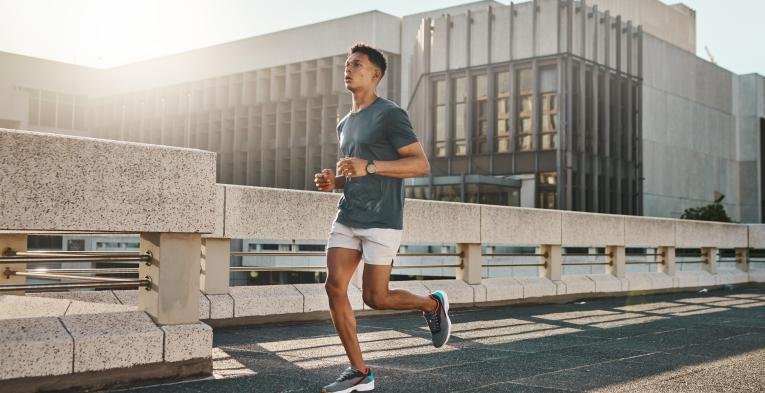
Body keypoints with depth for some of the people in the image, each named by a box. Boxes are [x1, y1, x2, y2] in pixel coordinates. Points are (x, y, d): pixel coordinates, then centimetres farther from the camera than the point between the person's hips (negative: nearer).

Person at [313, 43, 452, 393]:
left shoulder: (390, 115, -7)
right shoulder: (345, 124, 18)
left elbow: (421, 165, -14)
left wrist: (370, 166, -24)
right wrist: (332, 181, 7)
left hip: (382, 221, -7)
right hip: (347, 219, 7)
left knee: (375, 298, -6)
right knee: (334, 286, -6)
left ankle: (433, 304, 24)